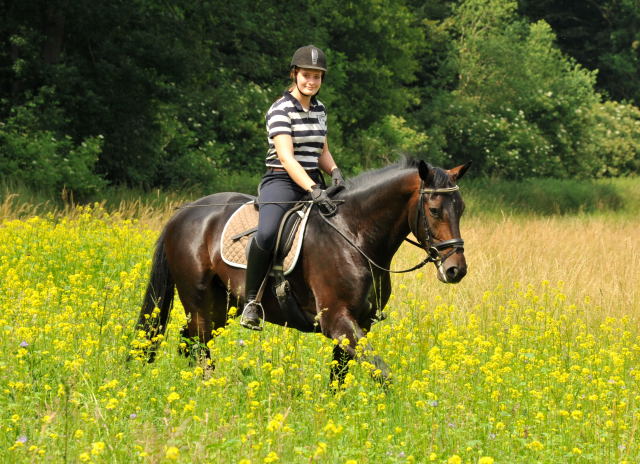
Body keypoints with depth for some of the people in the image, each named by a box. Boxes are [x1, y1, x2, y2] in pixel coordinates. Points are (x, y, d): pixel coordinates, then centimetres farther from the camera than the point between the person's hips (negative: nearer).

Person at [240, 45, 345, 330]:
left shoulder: (319, 109, 15)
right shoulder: (281, 110, -9)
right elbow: (286, 157, -19)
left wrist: (334, 170, -1)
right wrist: (313, 189, -32)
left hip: (313, 183, 7)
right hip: (282, 181, -7)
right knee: (267, 234, -35)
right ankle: (251, 301, -19)